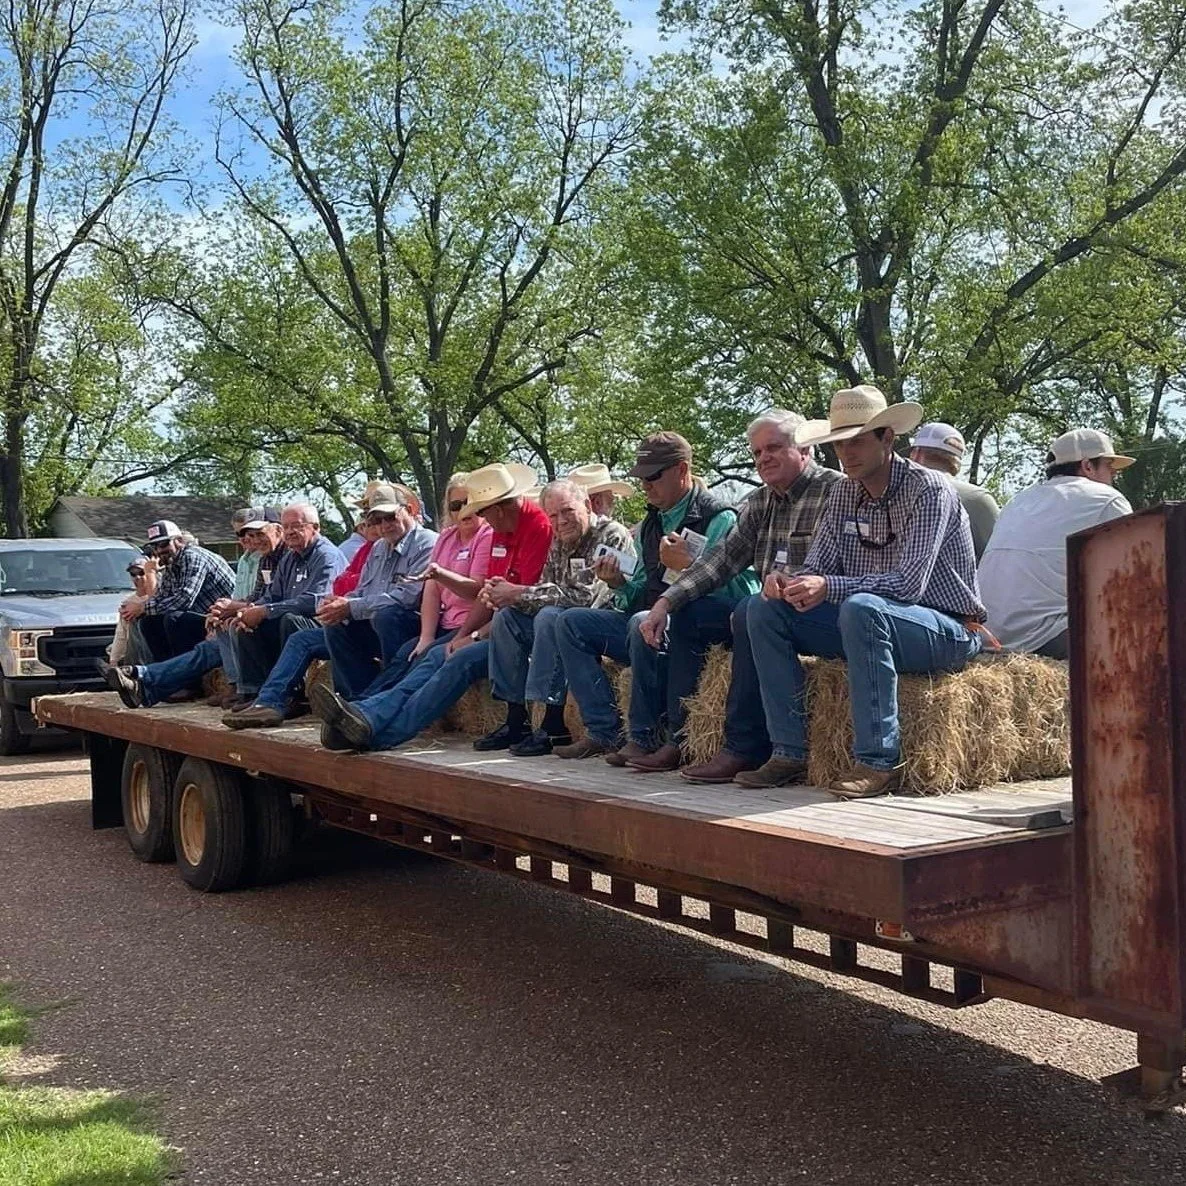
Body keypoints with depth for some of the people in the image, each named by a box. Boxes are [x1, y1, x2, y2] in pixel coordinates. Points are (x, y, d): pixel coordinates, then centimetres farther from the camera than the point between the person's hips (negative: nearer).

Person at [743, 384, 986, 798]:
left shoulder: (928, 490, -14)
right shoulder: (844, 492, 8)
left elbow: (909, 584, -25)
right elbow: (818, 568, 5)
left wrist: (828, 587, -37)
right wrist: (786, 582, -20)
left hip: (949, 631, -7)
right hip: (871, 623, 7)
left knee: (860, 609, -38)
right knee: (765, 610, -7)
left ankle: (879, 762, -33)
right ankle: (790, 753, -11)